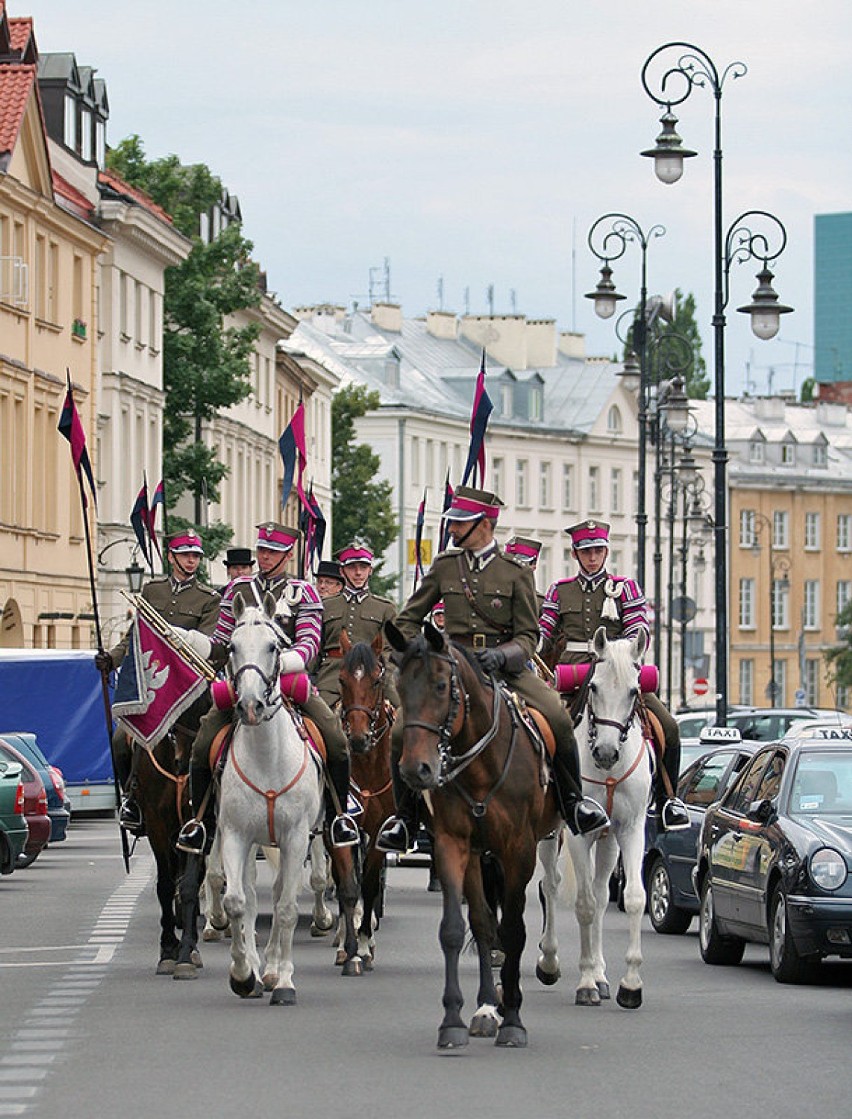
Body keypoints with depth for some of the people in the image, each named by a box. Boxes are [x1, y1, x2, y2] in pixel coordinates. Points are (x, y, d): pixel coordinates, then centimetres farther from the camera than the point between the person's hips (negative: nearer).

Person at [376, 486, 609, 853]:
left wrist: (501, 654, -19)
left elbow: (528, 636, 2)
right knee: (402, 732, -19)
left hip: (505, 666, -2)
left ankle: (572, 802, -3)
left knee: (559, 719, -25)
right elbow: (407, 620, 16)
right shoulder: (445, 566, 8)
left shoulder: (516, 572, 2)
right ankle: (405, 817, 0)